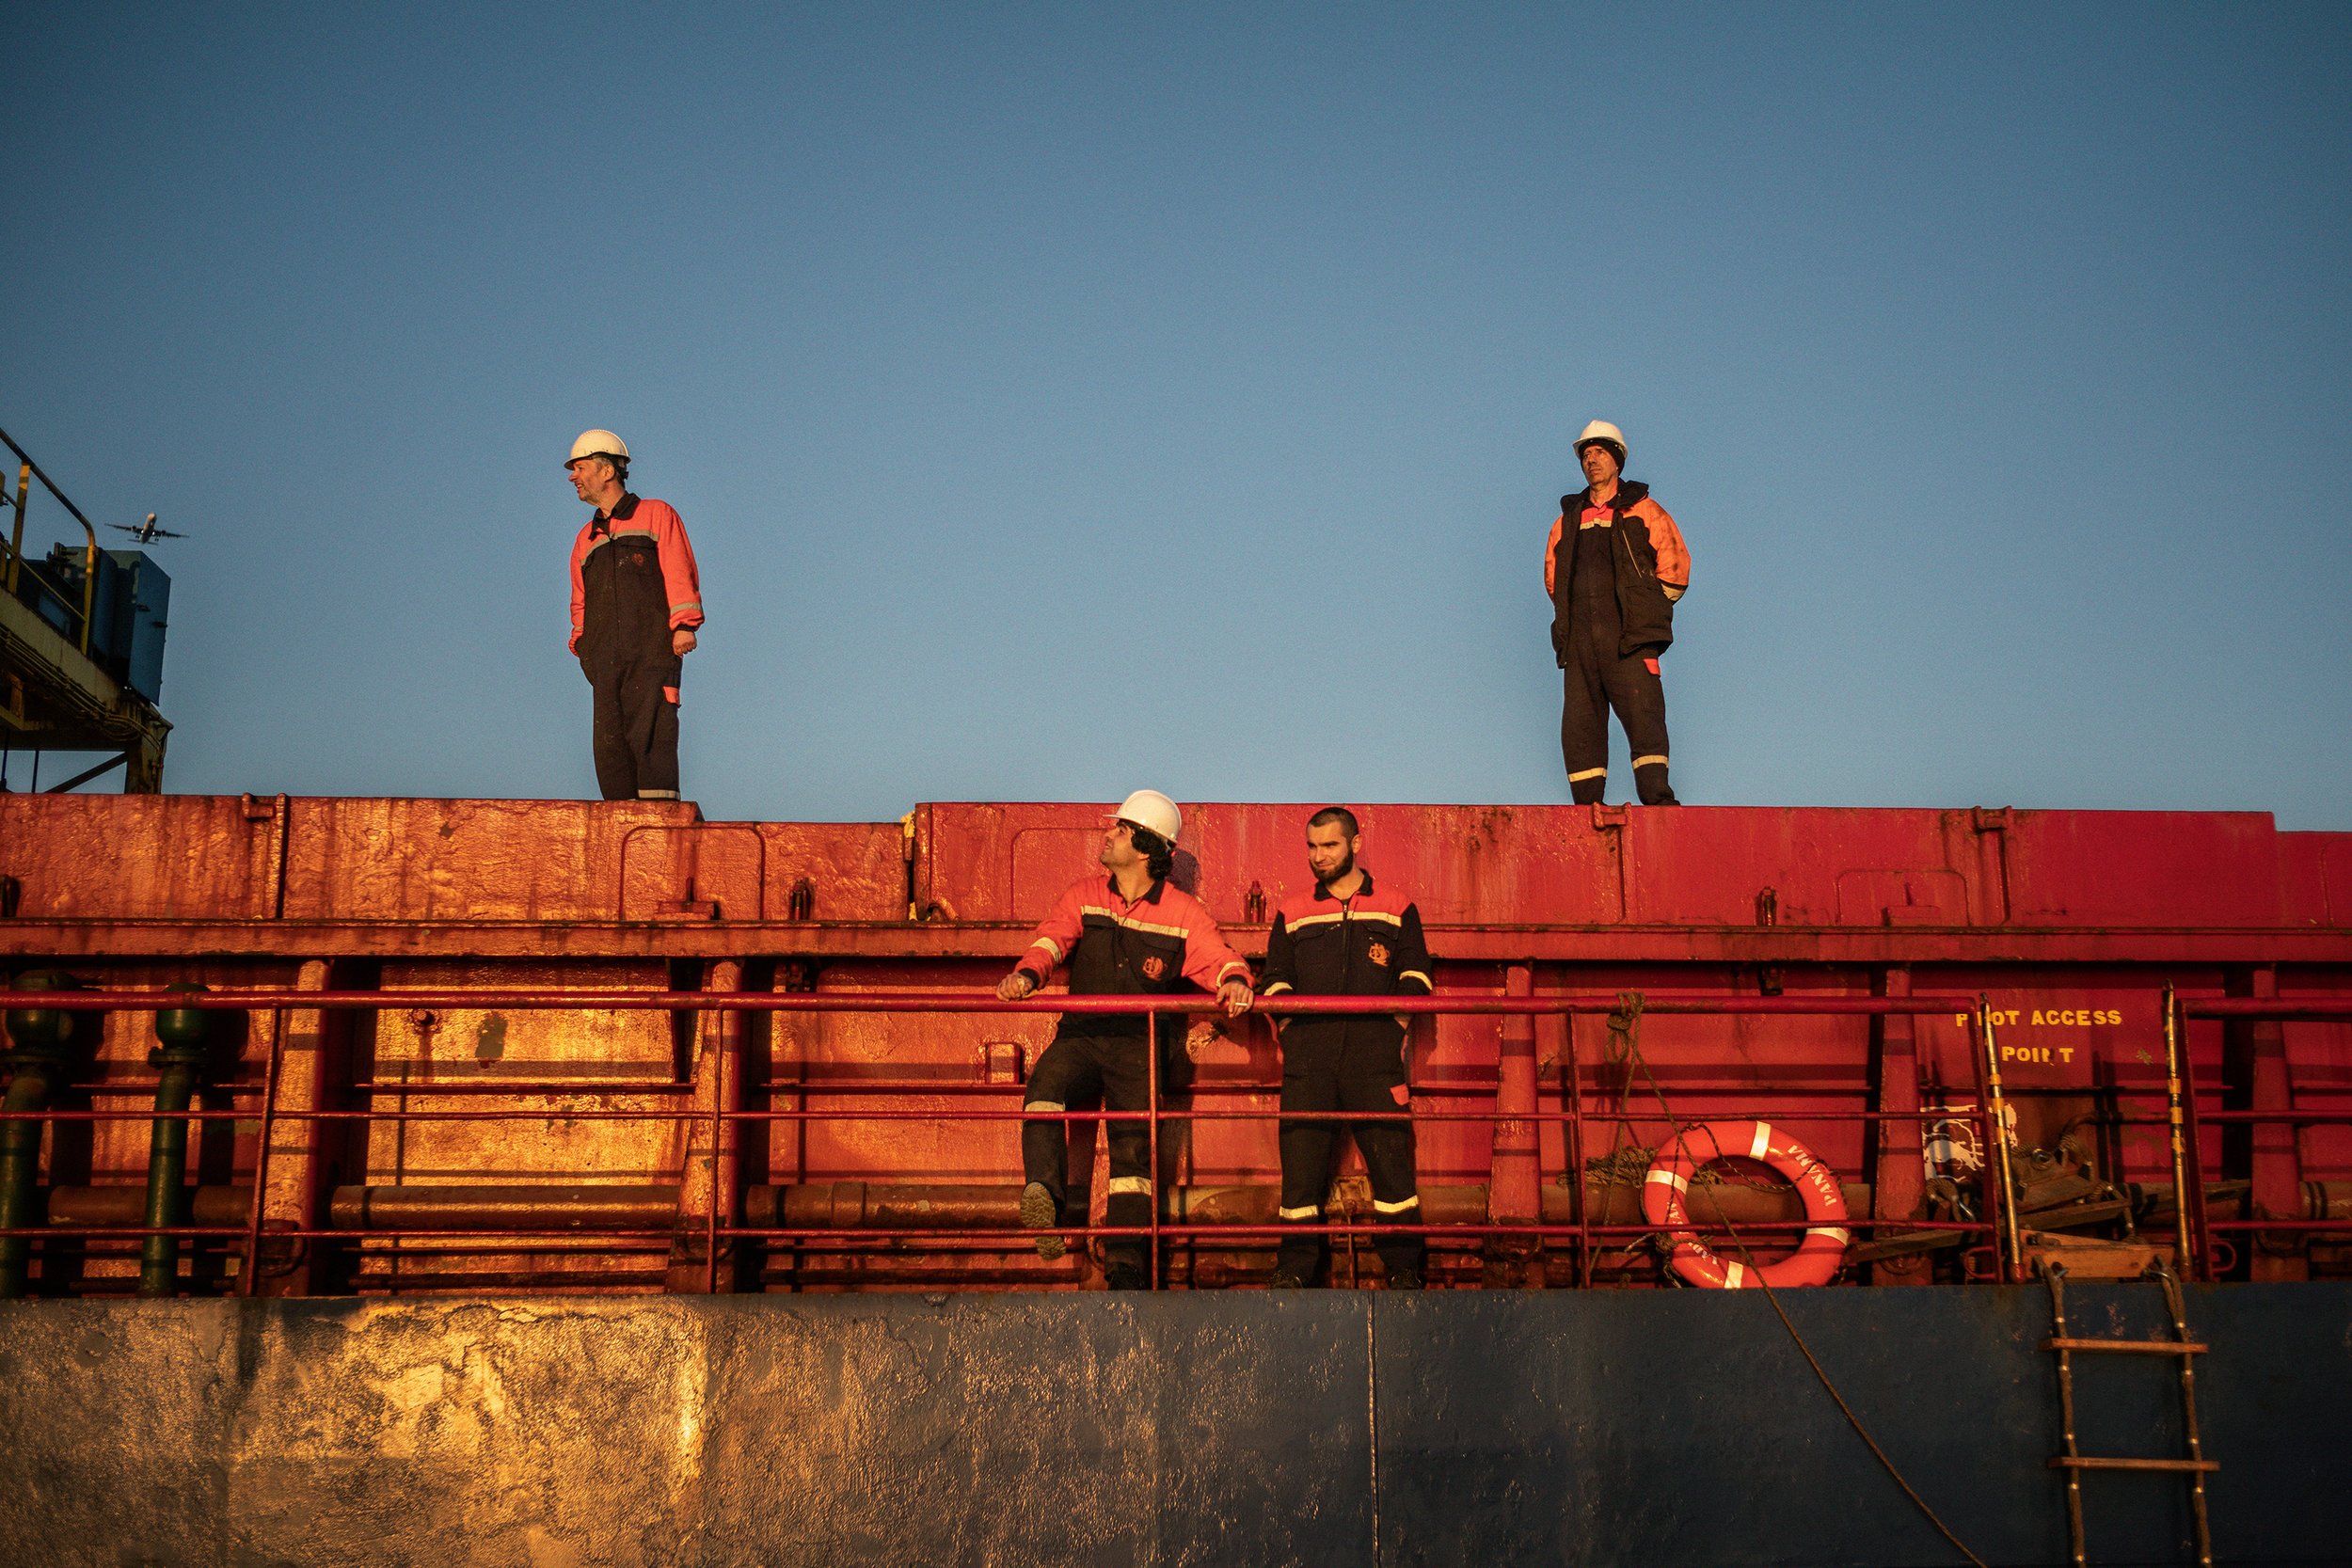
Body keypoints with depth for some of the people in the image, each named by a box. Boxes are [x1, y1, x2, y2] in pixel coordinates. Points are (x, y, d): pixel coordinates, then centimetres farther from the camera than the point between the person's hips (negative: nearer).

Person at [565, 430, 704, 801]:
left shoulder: (656, 515, 12)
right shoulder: (587, 537, 27)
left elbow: (679, 572, 2)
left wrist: (684, 624, -10)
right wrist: (581, 640, 13)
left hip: (652, 648, -5)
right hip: (604, 656, 5)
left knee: (651, 735, -15)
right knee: (609, 741, -3)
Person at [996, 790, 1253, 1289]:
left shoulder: (1183, 912, 5)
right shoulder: (1084, 896, 9)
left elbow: (1219, 958, -2)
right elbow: (1053, 939, -5)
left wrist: (1234, 980, -27)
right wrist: (1027, 973, -26)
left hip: (1141, 1045, -1)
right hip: (1080, 1036, 1)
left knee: (1133, 1146, -6)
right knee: (1045, 1086, -30)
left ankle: (1126, 1265, 0)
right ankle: (1043, 1197, -41)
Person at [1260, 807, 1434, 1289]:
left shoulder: (1396, 909, 15)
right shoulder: (1292, 913, 18)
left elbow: (1416, 977, 12)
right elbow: (1276, 978, 18)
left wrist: (1393, 1026, -3)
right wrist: (1290, 1028, 3)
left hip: (1375, 1055, -1)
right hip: (1308, 1058, 1)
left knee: (1391, 1157, -7)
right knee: (1300, 1160, -3)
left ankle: (1404, 1268, 1)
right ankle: (1294, 1269, 3)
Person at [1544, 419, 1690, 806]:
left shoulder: (1642, 511, 10)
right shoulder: (1568, 519, 21)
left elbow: (1675, 564, 6)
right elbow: (1552, 574, 28)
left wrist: (1646, 609, 1)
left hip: (1629, 637, -4)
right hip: (1579, 639, 4)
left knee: (1642, 714, -14)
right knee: (1579, 723, -1)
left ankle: (1657, 799, -18)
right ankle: (1587, 808, 0)